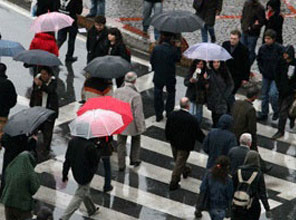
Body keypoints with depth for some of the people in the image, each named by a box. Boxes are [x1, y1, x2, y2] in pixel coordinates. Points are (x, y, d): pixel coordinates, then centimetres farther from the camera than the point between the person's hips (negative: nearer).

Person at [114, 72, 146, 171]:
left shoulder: (117, 91, -12)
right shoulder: (136, 95, -27)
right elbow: (138, 114, -22)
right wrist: (141, 127, -9)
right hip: (132, 125, -3)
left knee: (121, 144, 16)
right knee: (136, 140, 25)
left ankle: (121, 165, 20)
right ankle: (134, 159, 34)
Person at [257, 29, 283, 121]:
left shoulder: (279, 48, -18)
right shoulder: (262, 48, -5)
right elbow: (259, 60, 13)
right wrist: (261, 70, 6)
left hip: (276, 76, -5)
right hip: (266, 76, 5)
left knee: (272, 94, -18)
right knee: (264, 95, 14)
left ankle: (276, 112, 7)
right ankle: (263, 114, 29)